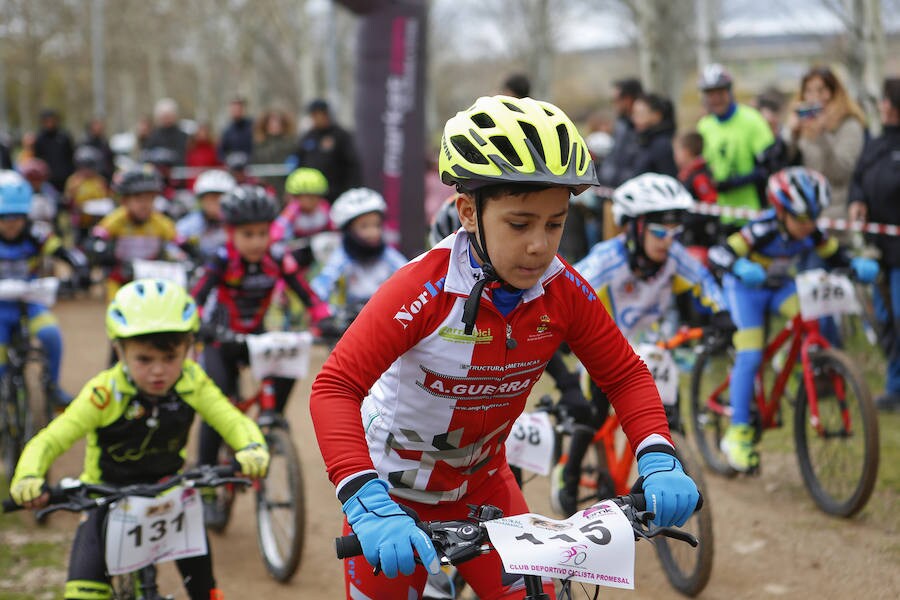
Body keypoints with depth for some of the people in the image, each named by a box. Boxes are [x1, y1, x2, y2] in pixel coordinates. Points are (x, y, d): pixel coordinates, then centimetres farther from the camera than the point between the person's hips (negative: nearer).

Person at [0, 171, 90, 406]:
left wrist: (80, 269, -41)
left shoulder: (35, 234, -14)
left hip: (30, 302, 0)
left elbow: (67, 253, -21)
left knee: (50, 333, -28)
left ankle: (52, 385, -5)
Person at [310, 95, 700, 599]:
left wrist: (659, 460, -23)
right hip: (397, 491, -4)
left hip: (482, 483, 4)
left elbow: (625, 374, -6)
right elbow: (335, 387, -35)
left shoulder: (564, 292, -16)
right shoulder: (426, 291, -30)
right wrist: (370, 507, -47)